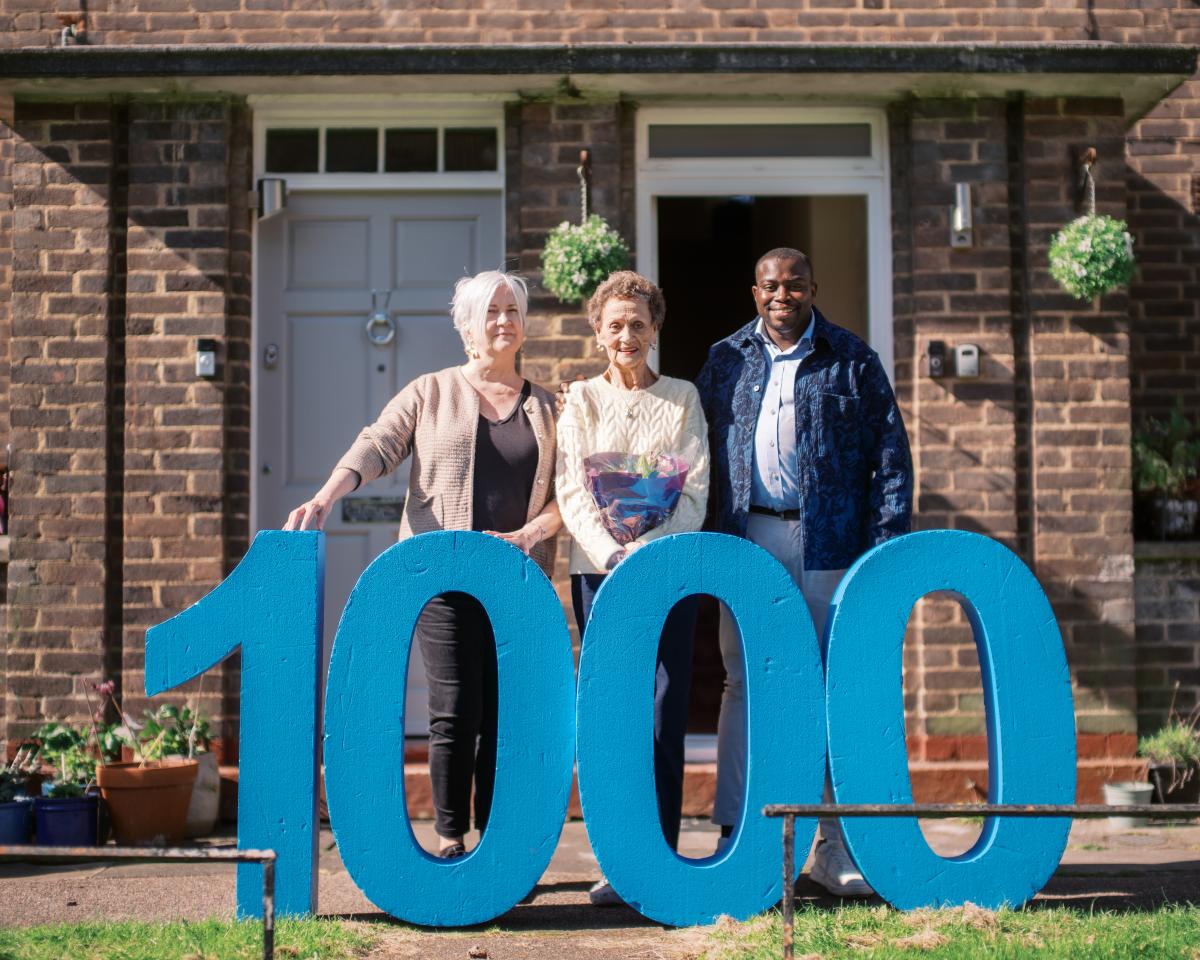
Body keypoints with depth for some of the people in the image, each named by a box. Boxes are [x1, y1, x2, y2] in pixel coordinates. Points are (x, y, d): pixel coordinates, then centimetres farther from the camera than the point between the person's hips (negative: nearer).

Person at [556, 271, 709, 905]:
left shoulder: (682, 398, 10)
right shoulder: (580, 401, 11)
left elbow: (696, 490, 2)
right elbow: (572, 494, 2)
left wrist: (650, 550, -14)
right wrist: (612, 554, -15)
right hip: (599, 569, 0)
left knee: (664, 715, -4)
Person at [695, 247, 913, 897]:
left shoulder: (853, 361, 7)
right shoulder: (726, 360, 12)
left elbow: (891, 454, 4)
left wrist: (886, 544, -5)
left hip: (831, 545, -1)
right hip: (746, 542, 1)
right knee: (743, 684, 3)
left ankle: (836, 848, 9)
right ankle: (735, 837, 10)